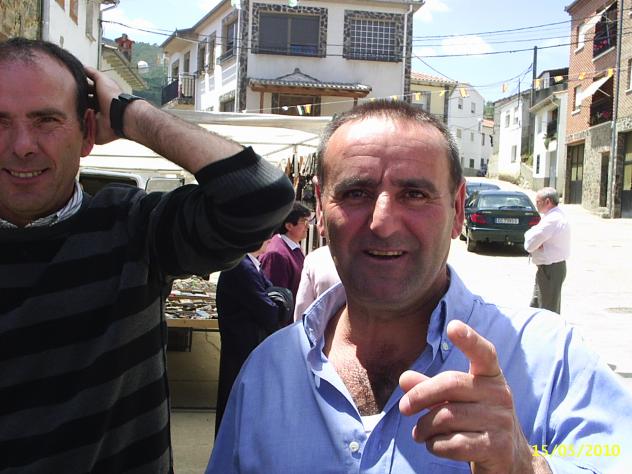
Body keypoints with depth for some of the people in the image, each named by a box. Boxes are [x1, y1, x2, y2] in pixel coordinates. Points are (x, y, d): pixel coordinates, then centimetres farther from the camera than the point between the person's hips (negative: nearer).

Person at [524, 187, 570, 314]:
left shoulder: (552, 220, -23)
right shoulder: (557, 216, 11)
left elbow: (529, 245, -24)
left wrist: (531, 233, -5)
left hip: (550, 270, -10)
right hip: (552, 267, 10)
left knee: (548, 310, -2)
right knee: (535, 306, 19)